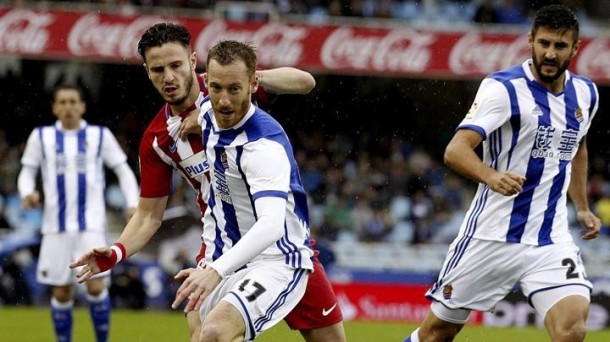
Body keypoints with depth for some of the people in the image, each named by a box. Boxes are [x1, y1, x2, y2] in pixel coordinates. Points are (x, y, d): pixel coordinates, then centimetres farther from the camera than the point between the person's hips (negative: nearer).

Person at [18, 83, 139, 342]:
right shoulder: (41, 136, 7)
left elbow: (123, 171, 10)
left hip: (91, 224, -1)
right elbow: (27, 172, 12)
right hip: (57, 225, 1)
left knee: (96, 287, -14)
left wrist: (133, 204, -5)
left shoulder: (99, 135, 5)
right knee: (61, 292, 4)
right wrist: (27, 192, -10)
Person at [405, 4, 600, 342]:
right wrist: (492, 176, -44)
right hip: (492, 235, -3)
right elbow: (456, 149, -25)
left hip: (551, 239, 3)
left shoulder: (585, 93, 6)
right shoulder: (504, 88, -13)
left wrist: (582, 207, 23)